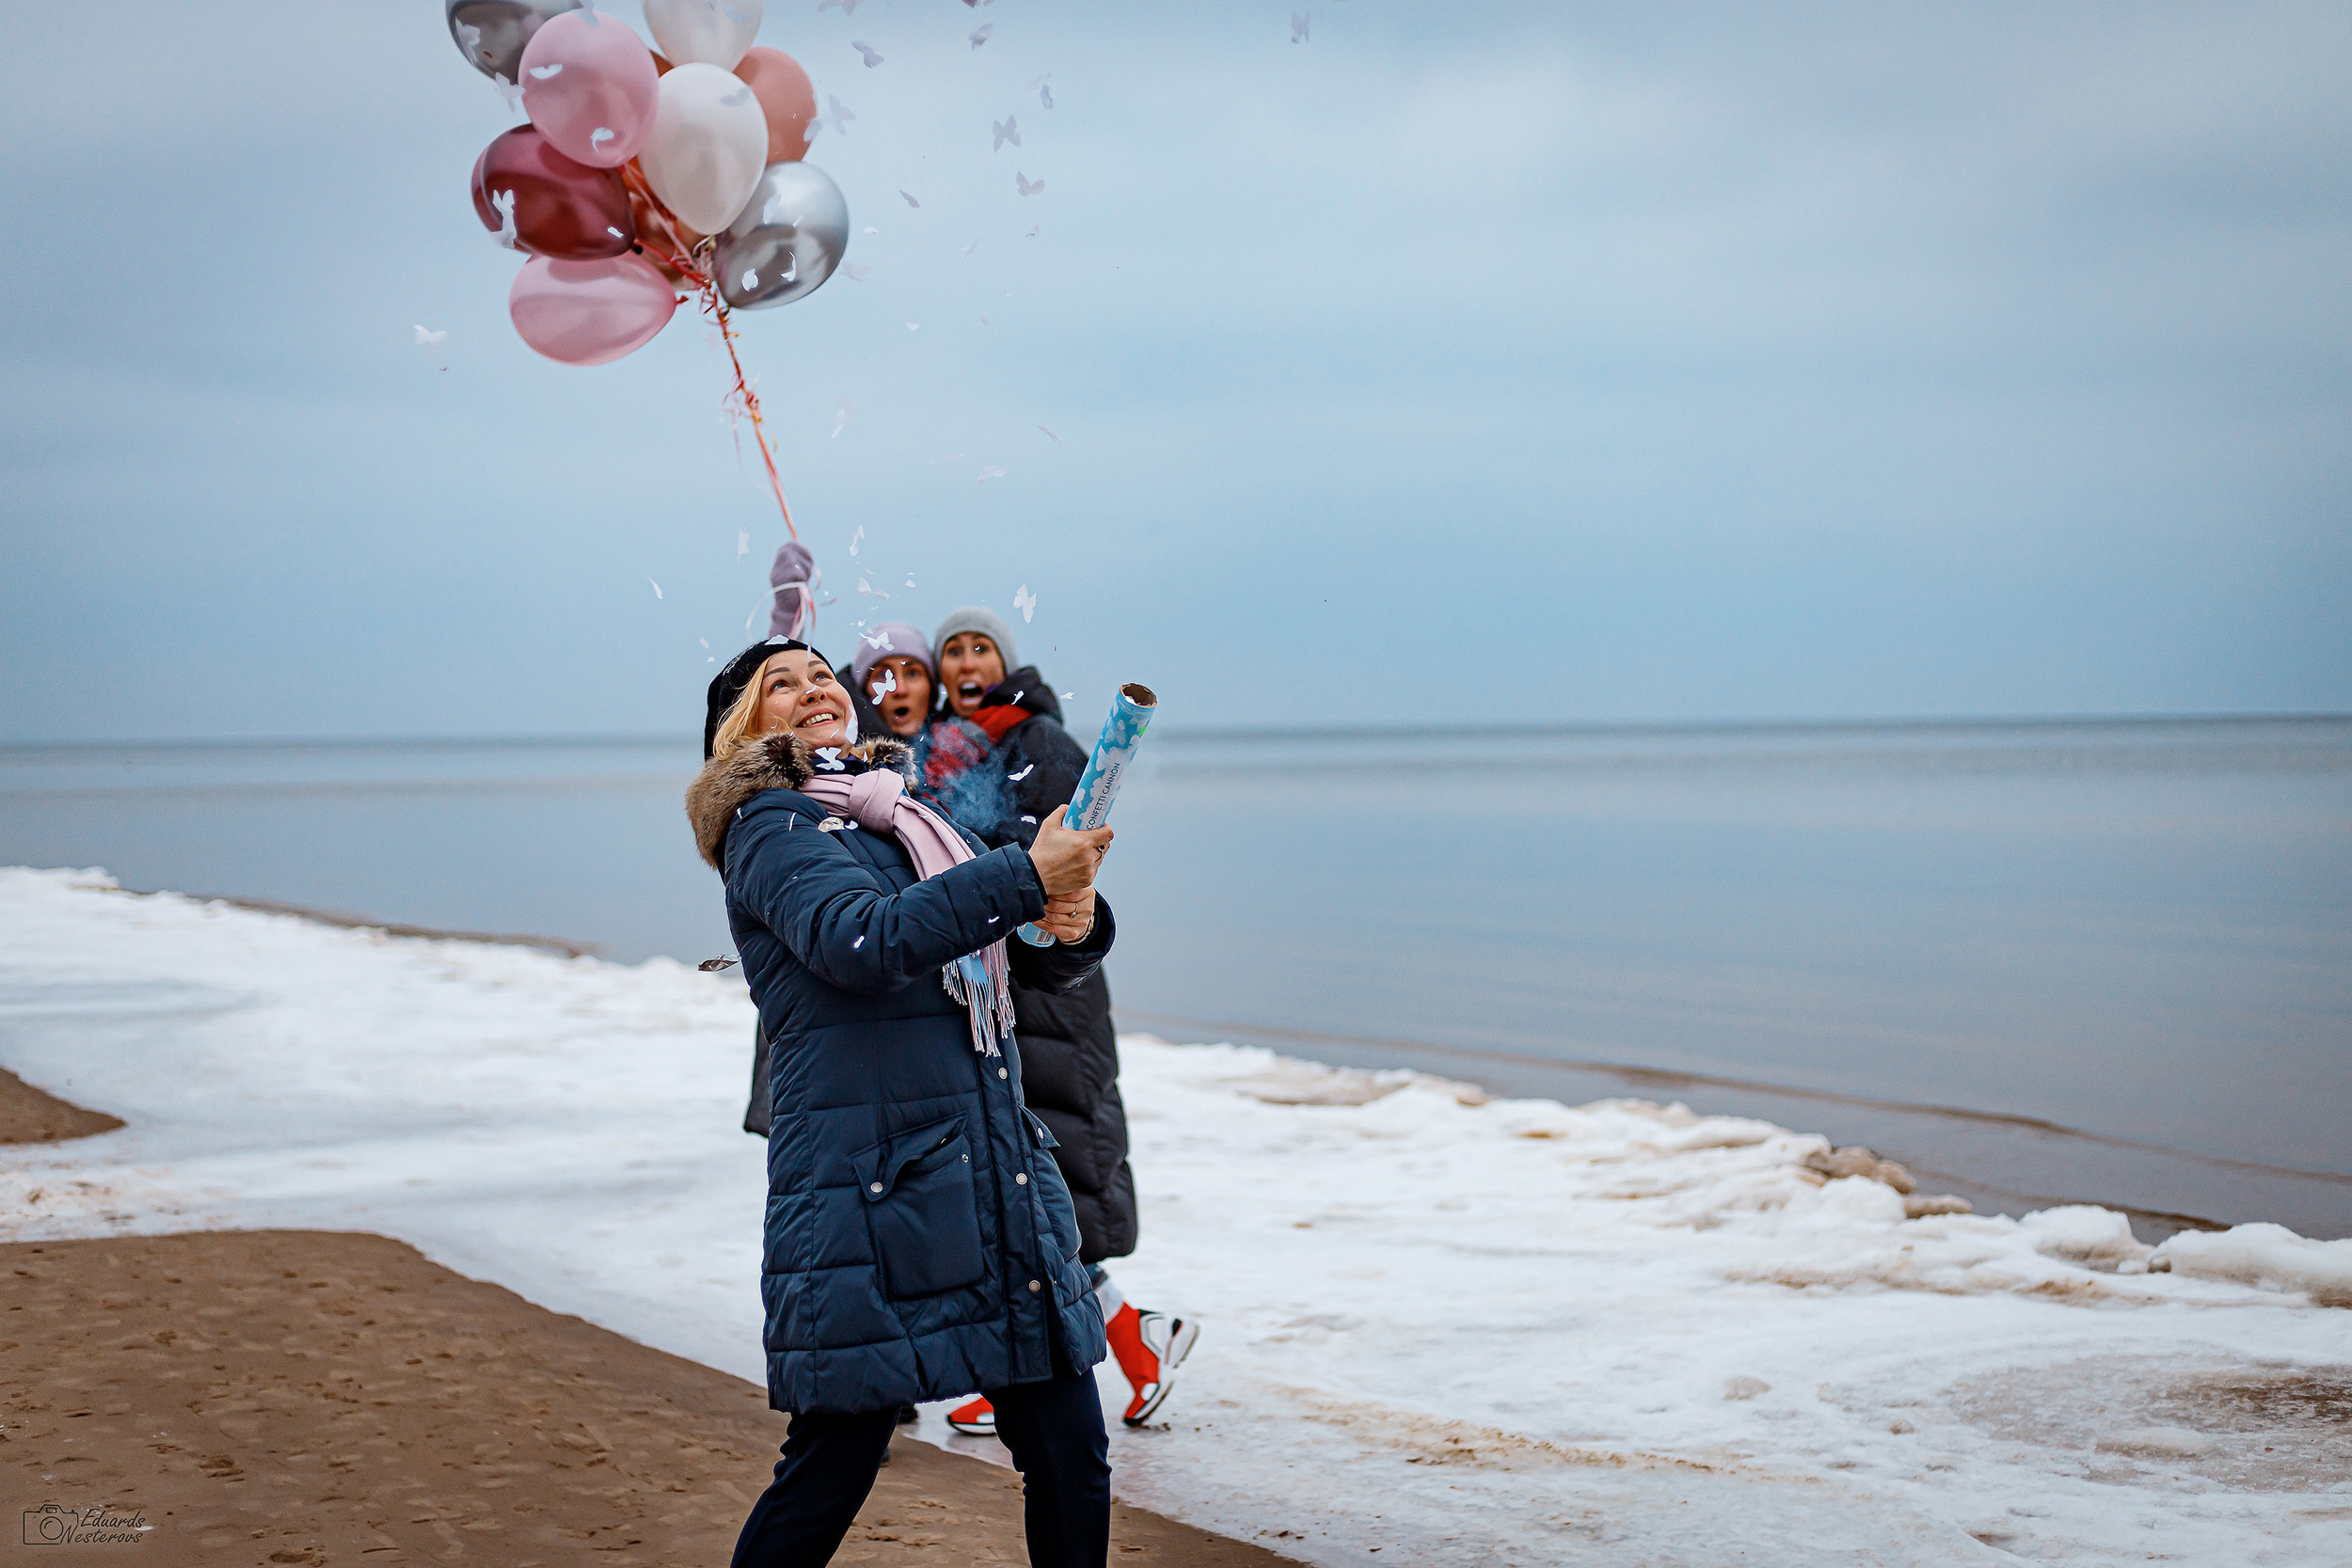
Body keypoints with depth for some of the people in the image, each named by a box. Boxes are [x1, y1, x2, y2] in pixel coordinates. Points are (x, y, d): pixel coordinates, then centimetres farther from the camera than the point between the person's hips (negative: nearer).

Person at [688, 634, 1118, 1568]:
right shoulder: (770, 828, 0)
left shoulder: (909, 821, 20)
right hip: (870, 1195, -6)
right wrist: (1027, 876, -21)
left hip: (1002, 1169, 7)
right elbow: (862, 942, -21)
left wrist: (1075, 925, -5)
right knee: (831, 1470, -3)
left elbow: (1038, 969, 18)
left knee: (1073, 1462, 4)